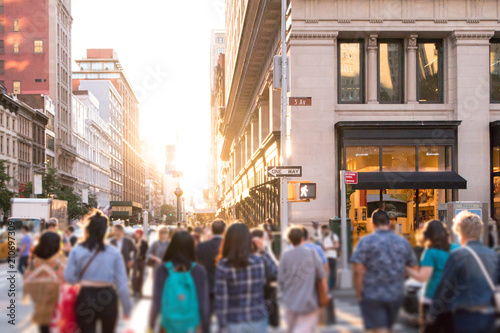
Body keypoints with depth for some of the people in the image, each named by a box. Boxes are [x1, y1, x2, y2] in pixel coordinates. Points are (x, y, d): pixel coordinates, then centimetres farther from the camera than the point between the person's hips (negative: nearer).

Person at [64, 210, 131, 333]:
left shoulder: (77, 251, -4)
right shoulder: (114, 252, -4)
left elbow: (69, 278, 0)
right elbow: (122, 284, -3)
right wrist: (127, 308, 5)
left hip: (85, 297, 0)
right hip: (108, 299, 1)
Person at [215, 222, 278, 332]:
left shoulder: (223, 266, -15)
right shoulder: (261, 262, -10)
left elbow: (221, 299, -12)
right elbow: (274, 273, 12)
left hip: (234, 324, -1)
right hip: (257, 322, 1)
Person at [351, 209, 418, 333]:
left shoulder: (366, 241, -9)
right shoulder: (404, 242, 4)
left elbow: (358, 271, -15)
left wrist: (359, 295, -5)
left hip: (372, 296, -5)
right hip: (396, 296, 5)